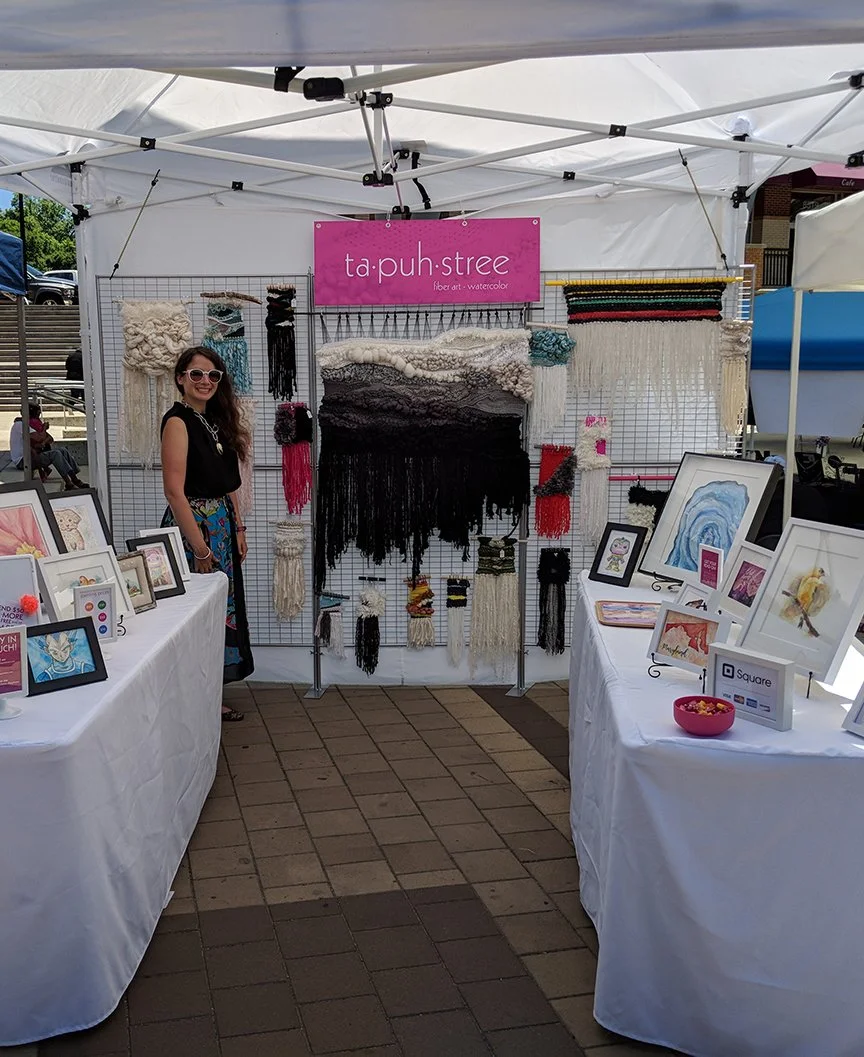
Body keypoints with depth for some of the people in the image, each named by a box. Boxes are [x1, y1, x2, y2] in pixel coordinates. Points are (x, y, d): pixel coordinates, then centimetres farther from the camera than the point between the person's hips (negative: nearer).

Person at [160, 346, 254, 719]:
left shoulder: (216, 420, 11)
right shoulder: (178, 421, -14)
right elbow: (174, 491, -20)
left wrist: (238, 528, 12)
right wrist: (199, 548, -21)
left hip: (222, 526, 9)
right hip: (192, 525, -9)